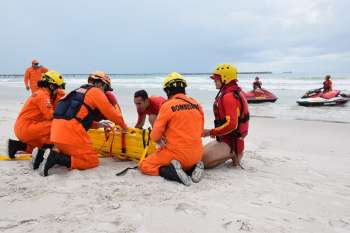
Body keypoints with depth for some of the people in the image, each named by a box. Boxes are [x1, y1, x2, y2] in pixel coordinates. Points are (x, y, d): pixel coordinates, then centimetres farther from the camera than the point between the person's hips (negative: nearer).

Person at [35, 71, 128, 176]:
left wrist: (97, 125, 29)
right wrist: (124, 126, 19)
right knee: (92, 161, -2)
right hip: (70, 130, -9)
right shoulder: (96, 92, 3)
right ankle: (55, 157, -17)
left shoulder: (79, 91, 27)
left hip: (57, 129, 9)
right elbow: (111, 112, 4)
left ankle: (43, 154, 6)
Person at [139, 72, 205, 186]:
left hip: (177, 153, -5)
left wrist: (161, 142, 15)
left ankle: (172, 171, -12)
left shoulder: (168, 105, -11)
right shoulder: (197, 104, 4)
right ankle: (193, 167, 5)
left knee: (144, 166, 10)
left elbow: (155, 136, -6)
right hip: (197, 156, 6)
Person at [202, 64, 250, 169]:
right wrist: (215, 132, 12)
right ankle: (232, 153, 12)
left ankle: (232, 154, -7)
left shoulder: (229, 96, -21)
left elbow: (231, 124, -28)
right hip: (225, 138, 10)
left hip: (230, 142, -10)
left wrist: (211, 132, -17)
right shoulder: (234, 93, 11)